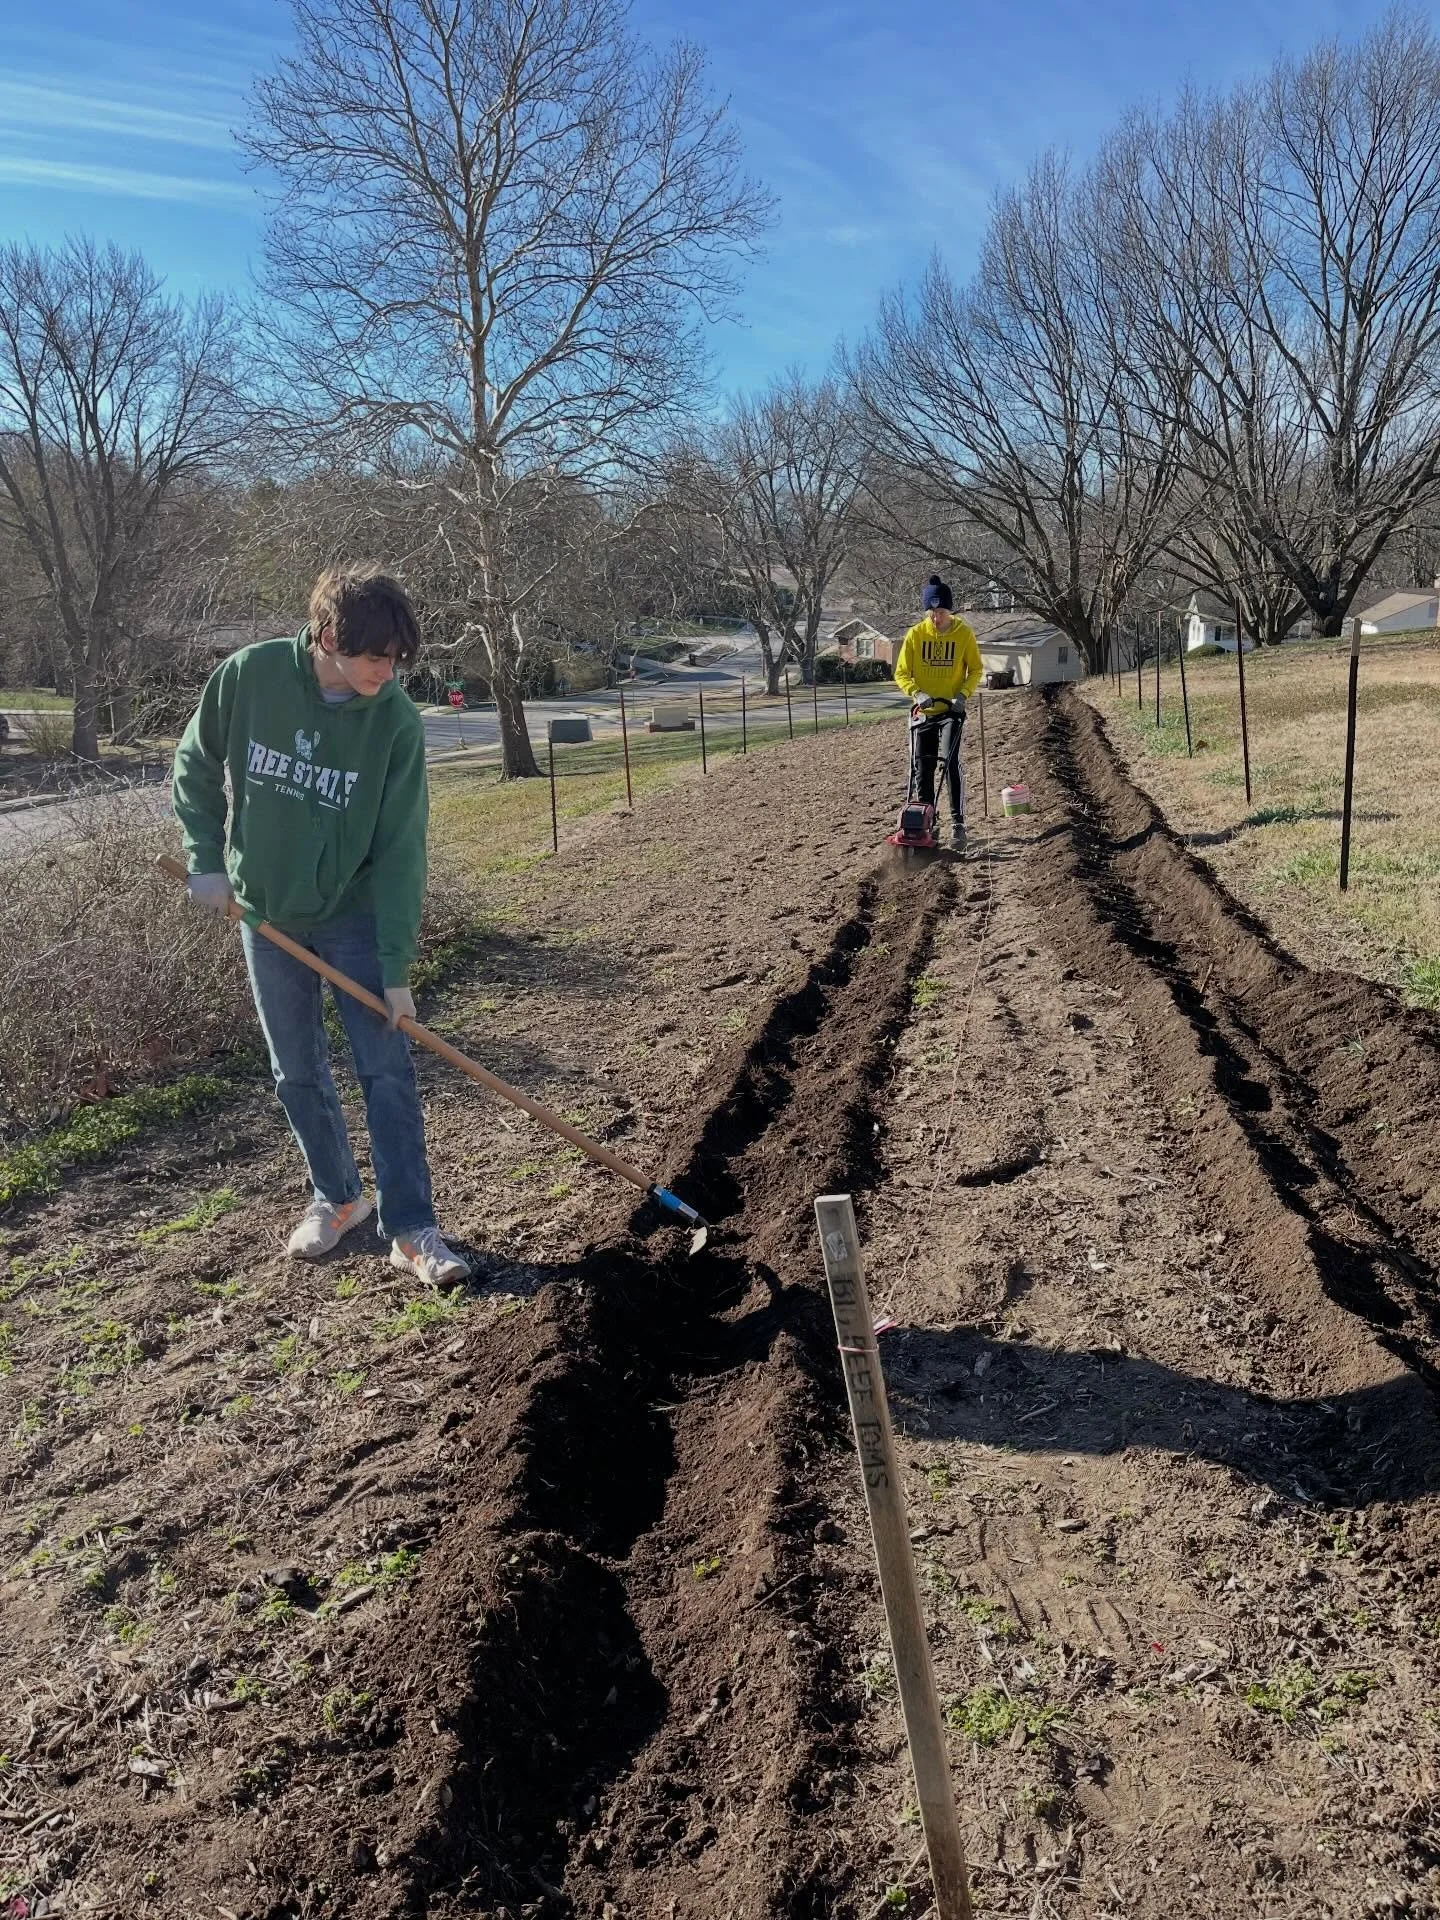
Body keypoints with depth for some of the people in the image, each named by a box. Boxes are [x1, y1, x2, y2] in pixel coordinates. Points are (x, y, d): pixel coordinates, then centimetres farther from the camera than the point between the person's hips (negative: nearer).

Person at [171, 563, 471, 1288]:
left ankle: (411, 1229, 3)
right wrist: (207, 857, -8)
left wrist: (396, 968, -18)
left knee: (387, 1068, -5)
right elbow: (195, 767, 3)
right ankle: (336, 1197, 30)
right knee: (297, 1071, 11)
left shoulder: (395, 719, -18)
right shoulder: (248, 675, -15)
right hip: (267, 911, 2)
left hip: (355, 913, -2)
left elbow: (400, 850, -17)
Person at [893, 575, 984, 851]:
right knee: (923, 768, 7)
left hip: (951, 711, -2)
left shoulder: (964, 633, -5)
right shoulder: (915, 634, -3)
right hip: (922, 712, 2)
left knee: (951, 761, -18)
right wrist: (917, 693, -19)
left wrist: (963, 694, -14)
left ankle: (958, 823, -16)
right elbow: (902, 673, -1)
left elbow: (976, 670, 2)